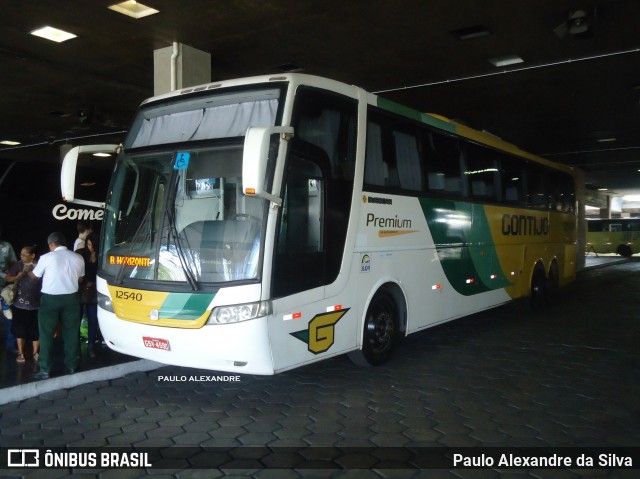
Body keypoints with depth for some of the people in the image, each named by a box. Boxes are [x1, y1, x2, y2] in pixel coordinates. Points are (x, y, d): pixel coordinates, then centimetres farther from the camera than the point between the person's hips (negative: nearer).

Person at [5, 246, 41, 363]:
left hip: (35, 303, -2)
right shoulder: (18, 265, -3)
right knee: (20, 329, 9)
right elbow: (8, 278, -2)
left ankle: (35, 352, 24)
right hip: (20, 303, 2)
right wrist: (22, 274, -14)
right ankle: (20, 353, 22)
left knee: (35, 329, 7)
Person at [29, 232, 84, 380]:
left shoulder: (47, 257, -8)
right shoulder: (78, 258, 0)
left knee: (46, 334, 6)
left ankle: (45, 370, 10)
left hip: (50, 298, -3)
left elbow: (34, 276, 9)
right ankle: (71, 366, 21)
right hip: (71, 298, 3)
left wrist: (26, 271, 31)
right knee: (71, 332, 12)